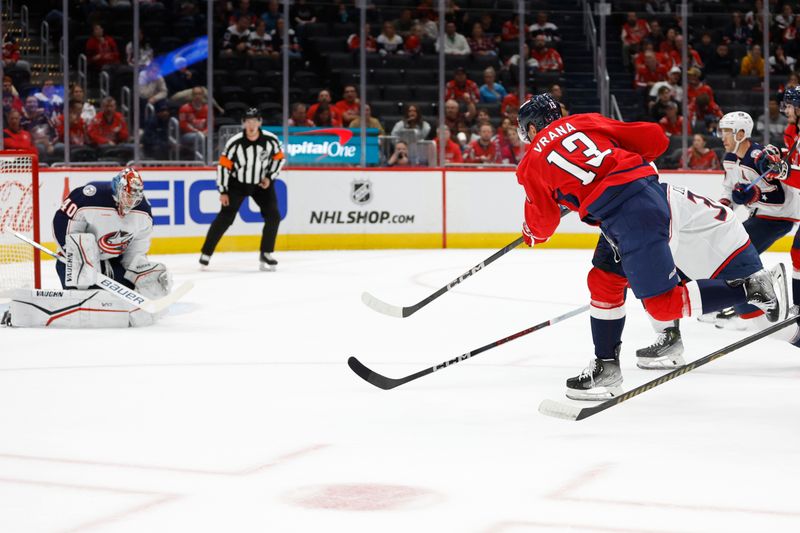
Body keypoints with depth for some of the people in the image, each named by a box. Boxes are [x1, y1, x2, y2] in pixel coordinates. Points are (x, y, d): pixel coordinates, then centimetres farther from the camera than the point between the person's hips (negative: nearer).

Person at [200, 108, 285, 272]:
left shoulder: (271, 140, -16)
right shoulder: (234, 142, -21)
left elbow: (279, 158, 1)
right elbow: (223, 165, -14)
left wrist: (270, 177, -9)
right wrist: (223, 191, -12)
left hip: (261, 183, 2)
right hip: (237, 183, -2)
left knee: (273, 216, -10)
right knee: (225, 217, -6)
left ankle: (266, 254, 2)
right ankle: (206, 252, 6)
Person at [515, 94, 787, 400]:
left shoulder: (533, 161, 9)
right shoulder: (588, 121, 20)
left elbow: (542, 225, 17)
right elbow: (654, 138, 16)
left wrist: (532, 235, 41)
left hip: (627, 217, -8)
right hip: (650, 189, 8)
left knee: (663, 303, -5)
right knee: (604, 282, 19)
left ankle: (753, 288, -10)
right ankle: (605, 366, 24)